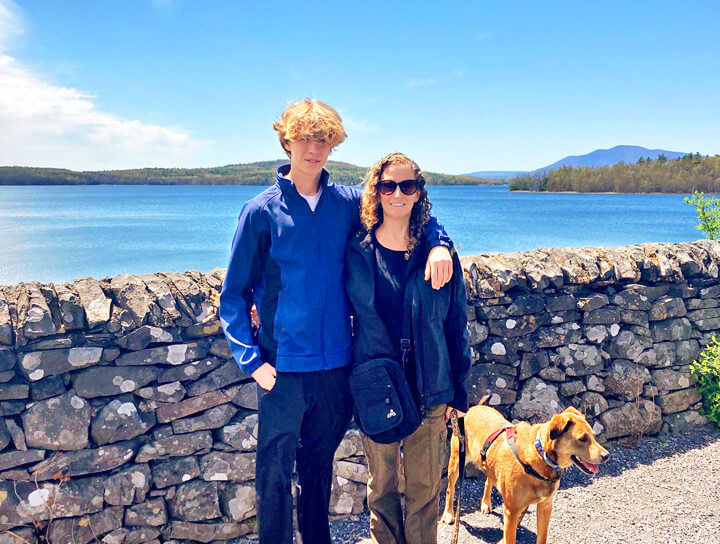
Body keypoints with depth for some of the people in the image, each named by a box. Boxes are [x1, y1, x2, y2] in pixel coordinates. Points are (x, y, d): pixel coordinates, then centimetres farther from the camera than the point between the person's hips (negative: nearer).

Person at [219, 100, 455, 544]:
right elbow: (234, 295, -3)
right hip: (285, 368, -3)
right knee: (275, 474, 7)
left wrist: (439, 244, -5)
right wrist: (253, 361, -12)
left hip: (337, 364, 3)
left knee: (320, 465, 20)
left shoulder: (348, 203, 3)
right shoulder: (261, 211, -5)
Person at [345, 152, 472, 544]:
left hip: (429, 390, 0)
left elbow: (457, 325, 3)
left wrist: (458, 391, 3)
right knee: (382, 486, 14)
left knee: (425, 487, 11)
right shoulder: (356, 252, -3)